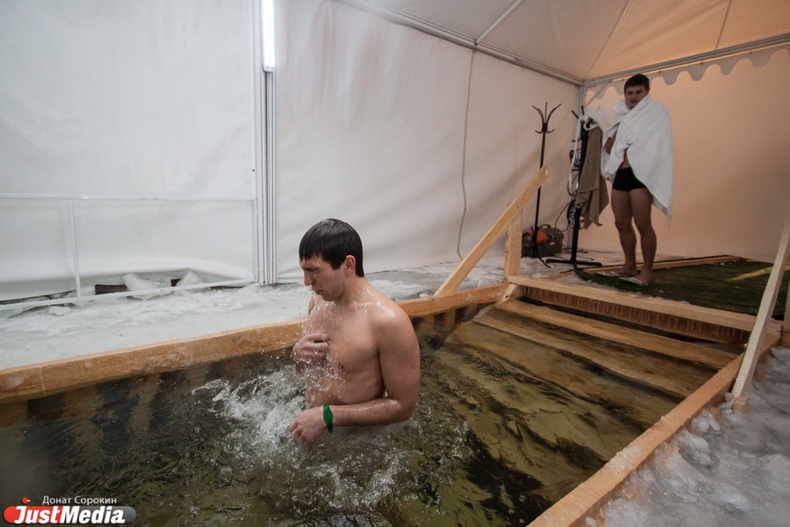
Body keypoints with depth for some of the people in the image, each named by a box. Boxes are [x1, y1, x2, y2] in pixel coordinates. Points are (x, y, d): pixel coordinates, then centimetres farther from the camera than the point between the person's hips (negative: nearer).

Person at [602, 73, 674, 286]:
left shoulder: (657, 112, 5)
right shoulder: (622, 115, 21)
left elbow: (654, 144, -6)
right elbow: (608, 148, 16)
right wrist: (616, 134, -2)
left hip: (641, 174, -6)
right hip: (619, 174, 6)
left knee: (643, 224, -10)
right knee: (622, 224, 6)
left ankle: (647, 270, -2)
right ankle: (629, 265, 17)